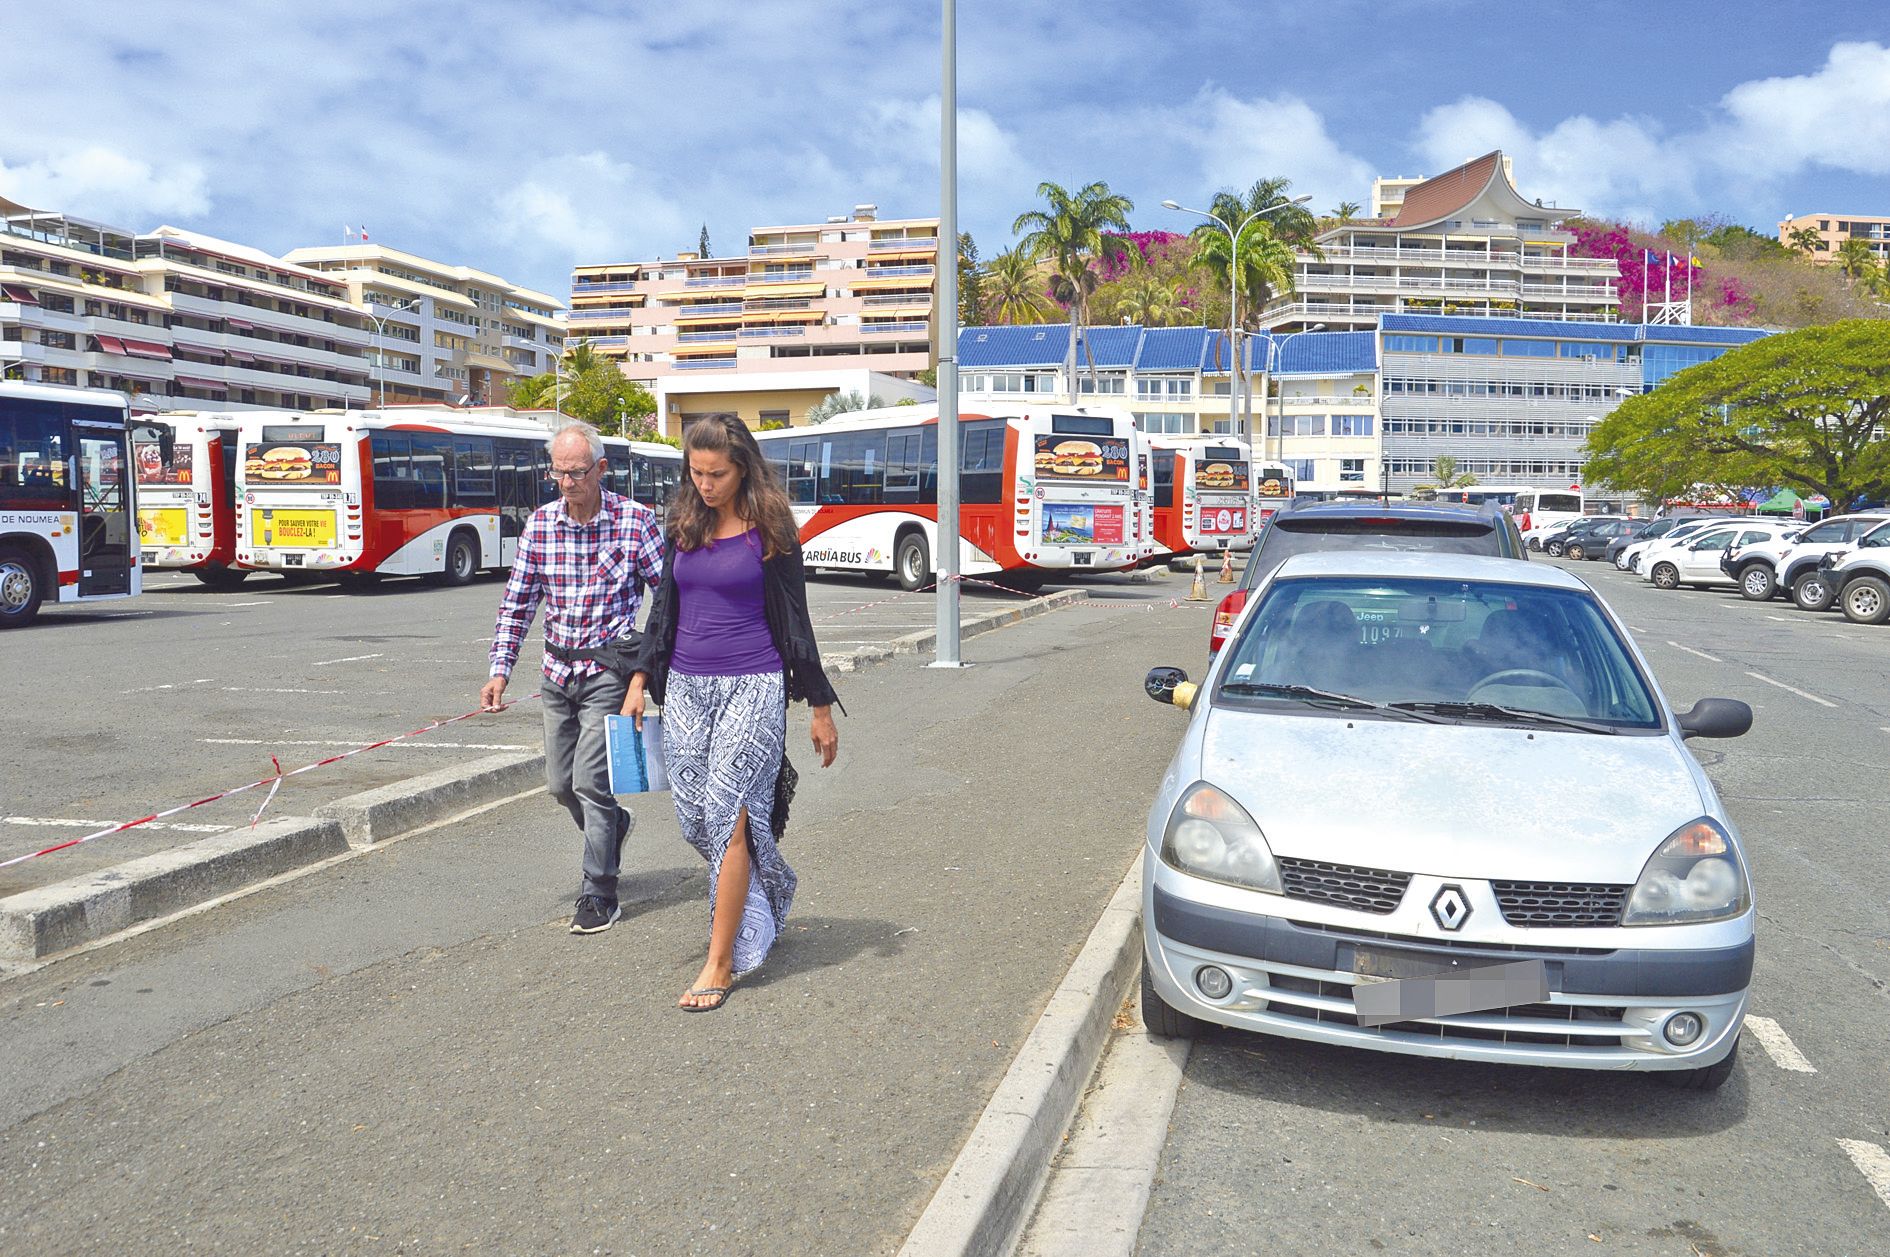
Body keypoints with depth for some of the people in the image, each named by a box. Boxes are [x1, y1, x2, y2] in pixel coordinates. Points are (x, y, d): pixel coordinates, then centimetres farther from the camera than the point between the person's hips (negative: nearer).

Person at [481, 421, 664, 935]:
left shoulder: (635, 520, -9)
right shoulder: (540, 524, 2)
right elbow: (517, 604, 7)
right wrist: (500, 671, -1)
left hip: (609, 670, -5)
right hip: (558, 671, 5)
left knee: (589, 781, -10)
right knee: (561, 783, 12)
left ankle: (599, 895, 4)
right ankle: (613, 824, 44)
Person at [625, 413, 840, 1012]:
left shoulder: (770, 531, -4)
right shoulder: (683, 525, 10)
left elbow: (796, 622, -2)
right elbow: (663, 608, 16)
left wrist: (820, 708, -1)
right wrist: (640, 680, 8)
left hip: (752, 688, -5)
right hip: (685, 688, 5)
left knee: (728, 814, -11)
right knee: (694, 819, 6)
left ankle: (721, 962, -3)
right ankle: (764, 896, 34)